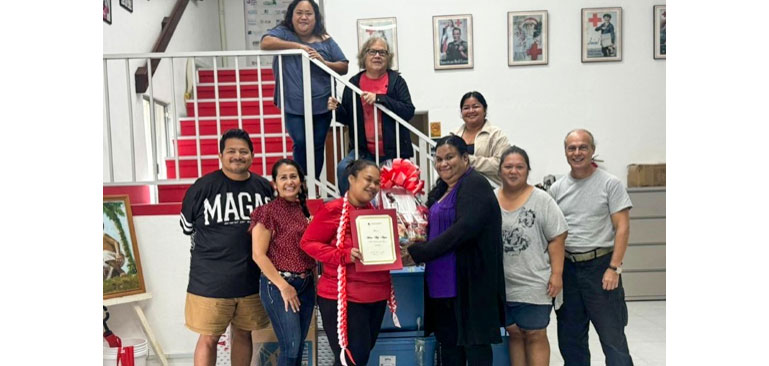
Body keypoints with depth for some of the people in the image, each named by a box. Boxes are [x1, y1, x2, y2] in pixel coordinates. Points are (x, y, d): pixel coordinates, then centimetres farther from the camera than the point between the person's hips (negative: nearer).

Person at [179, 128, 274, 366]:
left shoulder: (264, 187, 2)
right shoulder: (203, 186, -8)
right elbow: (188, 227, 5)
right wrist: (210, 257, 9)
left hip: (252, 279, 3)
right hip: (210, 281, -3)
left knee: (243, 334, 16)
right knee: (208, 339, 5)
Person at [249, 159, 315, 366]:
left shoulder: (305, 211, 10)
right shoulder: (268, 212, -9)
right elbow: (258, 255, -13)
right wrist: (284, 286, -15)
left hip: (306, 284, 7)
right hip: (278, 285, -6)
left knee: (299, 346, 12)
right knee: (291, 345, -7)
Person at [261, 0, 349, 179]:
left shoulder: (325, 40, 5)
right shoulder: (284, 33, 2)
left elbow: (344, 67, 6)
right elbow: (265, 43, -18)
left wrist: (324, 62, -14)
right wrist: (297, 46, -18)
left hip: (322, 105, 2)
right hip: (294, 105, -2)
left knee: (318, 145, 8)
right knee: (301, 143, -8)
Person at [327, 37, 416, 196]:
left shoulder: (396, 80, -1)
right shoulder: (354, 82, 5)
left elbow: (408, 111, -13)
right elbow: (347, 118, 11)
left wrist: (379, 98, -21)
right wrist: (337, 109, -11)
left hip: (393, 149, -1)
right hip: (364, 149, 1)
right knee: (343, 169, -23)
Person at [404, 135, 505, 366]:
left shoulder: (475, 185, -11)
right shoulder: (442, 190, 17)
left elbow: (465, 228, -23)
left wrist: (419, 252, -20)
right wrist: (415, 245, 5)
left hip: (470, 281, -9)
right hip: (443, 283, 9)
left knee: (475, 343, 2)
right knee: (448, 341, 15)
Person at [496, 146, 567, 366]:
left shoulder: (542, 200, -4)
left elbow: (556, 239, -6)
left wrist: (556, 274, -12)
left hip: (534, 285, -3)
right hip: (502, 284, 4)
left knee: (535, 335, 4)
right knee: (514, 333, 13)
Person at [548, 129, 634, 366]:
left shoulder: (610, 184, -3)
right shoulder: (557, 189, 8)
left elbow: (622, 227, -7)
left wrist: (614, 268, -15)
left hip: (600, 265, -4)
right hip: (567, 267, 5)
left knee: (613, 336, 0)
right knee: (570, 338, 14)